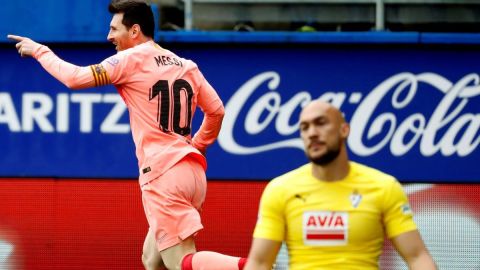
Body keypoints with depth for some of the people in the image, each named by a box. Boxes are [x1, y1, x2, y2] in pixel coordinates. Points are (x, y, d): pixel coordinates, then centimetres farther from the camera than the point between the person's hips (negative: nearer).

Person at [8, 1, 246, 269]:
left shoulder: (132, 59, -4)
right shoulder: (187, 66, 15)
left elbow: (75, 78, -7)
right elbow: (216, 110, 18)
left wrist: (39, 50, 7)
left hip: (163, 175, -8)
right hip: (194, 172, 8)